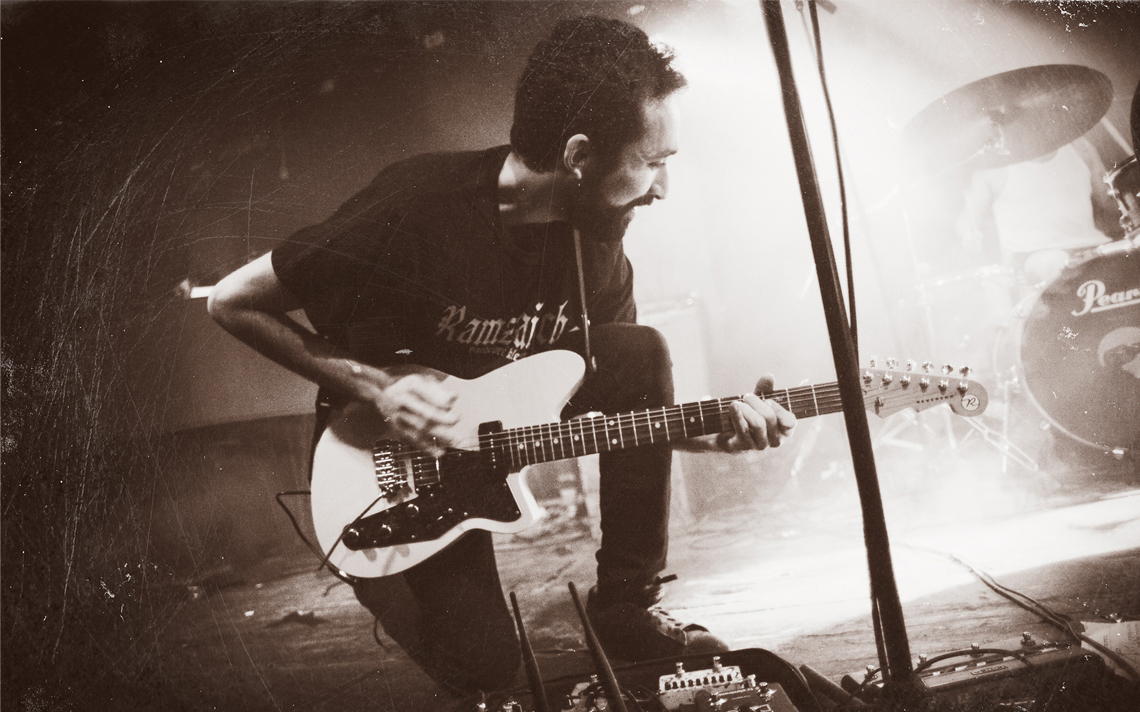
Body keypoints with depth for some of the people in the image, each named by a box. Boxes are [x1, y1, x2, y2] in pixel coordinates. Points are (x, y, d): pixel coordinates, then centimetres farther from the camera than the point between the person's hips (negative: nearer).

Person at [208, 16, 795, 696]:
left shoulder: (595, 240, -11)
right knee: (483, 667, -11)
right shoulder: (416, 210, -29)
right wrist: (373, 382, -26)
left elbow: (624, 394, 0)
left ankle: (629, 606, -8)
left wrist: (719, 428, -19)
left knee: (644, 353, -19)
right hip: (392, 444, -5)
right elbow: (233, 301, -18)